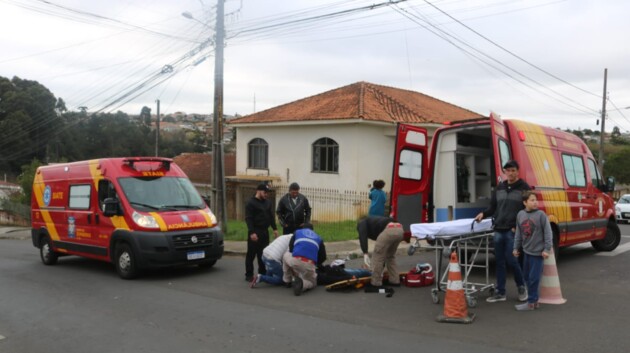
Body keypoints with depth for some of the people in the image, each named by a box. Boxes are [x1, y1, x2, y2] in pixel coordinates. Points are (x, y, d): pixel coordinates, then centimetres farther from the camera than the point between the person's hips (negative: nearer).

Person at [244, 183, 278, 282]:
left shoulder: (267, 203, 14)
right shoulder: (251, 203, -7)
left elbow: (271, 217, 20)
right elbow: (248, 219, -13)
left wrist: (274, 228, 10)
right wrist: (252, 232, -21)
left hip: (265, 232, 7)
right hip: (255, 233, -6)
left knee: (264, 254, 10)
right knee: (251, 254, -1)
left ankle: (263, 273, 19)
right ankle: (249, 275, 5)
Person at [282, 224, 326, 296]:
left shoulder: (297, 232, 27)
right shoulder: (318, 238, 30)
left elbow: (290, 248, 22)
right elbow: (323, 257, 27)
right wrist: (317, 264, 46)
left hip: (295, 260, 0)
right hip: (309, 265, 1)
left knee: (286, 255, 34)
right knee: (312, 282, 26)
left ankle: (287, 281, 32)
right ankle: (302, 283, -9)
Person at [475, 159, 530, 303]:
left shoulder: (524, 188, -1)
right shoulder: (499, 187, 14)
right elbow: (493, 207, 18)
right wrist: (483, 214, -2)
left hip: (513, 231, -5)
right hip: (499, 230, 5)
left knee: (510, 259, -7)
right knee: (500, 261, 7)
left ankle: (521, 286, 18)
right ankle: (500, 292, 14)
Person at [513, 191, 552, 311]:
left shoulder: (541, 215, -11)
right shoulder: (520, 215, 3)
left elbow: (548, 233, -9)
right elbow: (518, 233, 12)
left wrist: (547, 249, -12)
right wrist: (516, 248, 13)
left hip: (538, 252, -6)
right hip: (526, 251, 6)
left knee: (533, 278, -2)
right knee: (527, 277, 13)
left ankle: (531, 302, 8)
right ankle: (534, 299, 27)